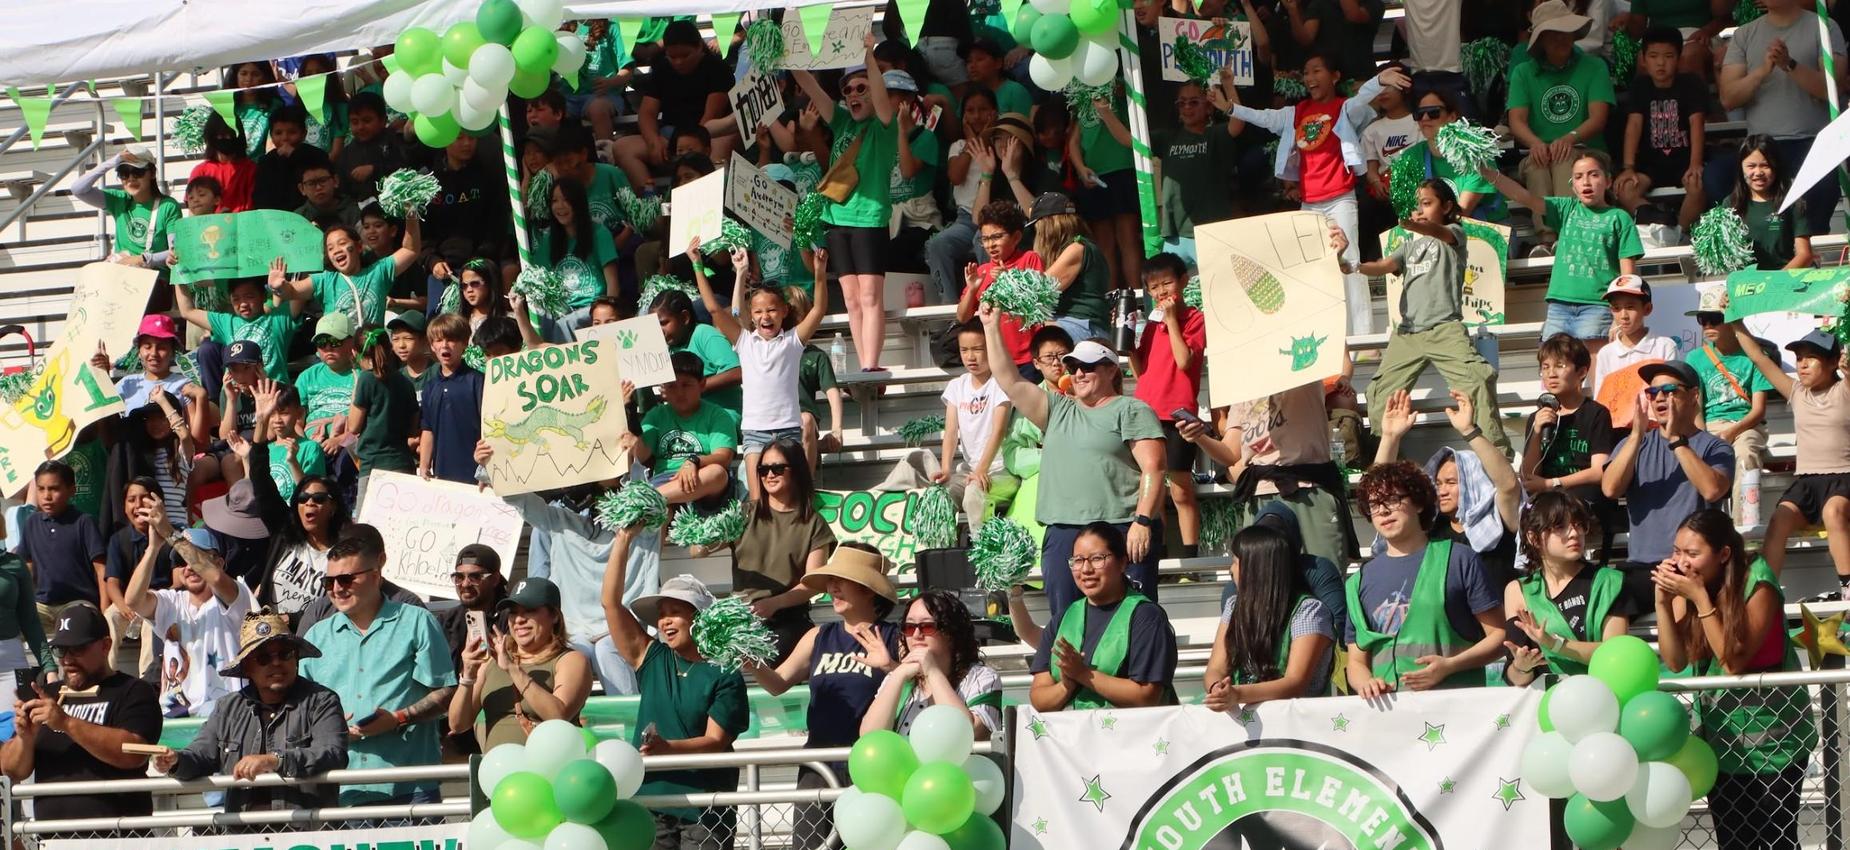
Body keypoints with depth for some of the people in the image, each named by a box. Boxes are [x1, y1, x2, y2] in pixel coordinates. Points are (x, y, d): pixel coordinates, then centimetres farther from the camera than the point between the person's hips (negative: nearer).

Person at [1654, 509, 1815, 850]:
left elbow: (1734, 661, -23)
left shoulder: (1757, 584, -18)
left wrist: (1701, 598, -27)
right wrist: (1663, 601, -22)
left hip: (1771, 734, -5)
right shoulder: (1684, 585, -4)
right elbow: (1675, 661, -10)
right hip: (1719, 731, 5)